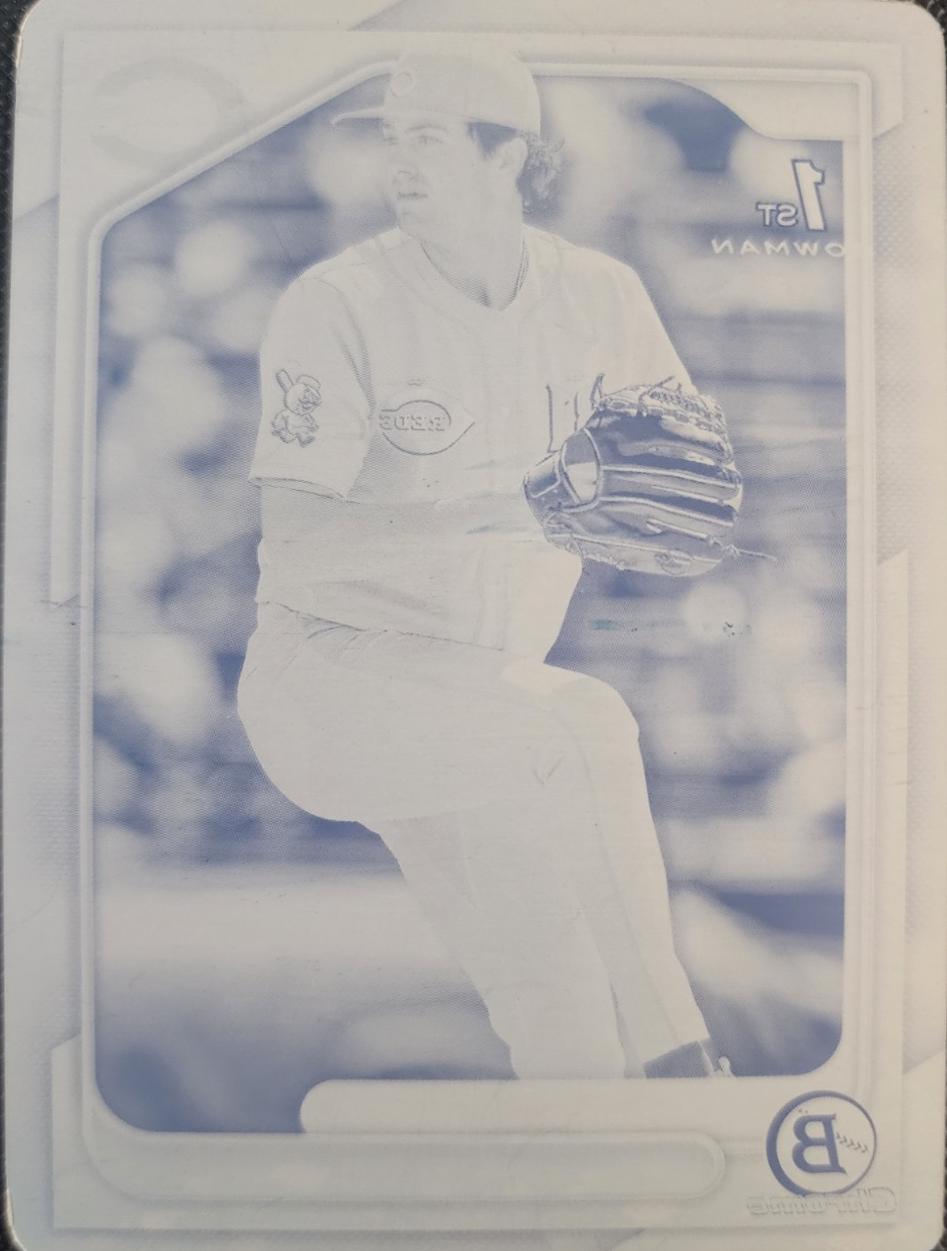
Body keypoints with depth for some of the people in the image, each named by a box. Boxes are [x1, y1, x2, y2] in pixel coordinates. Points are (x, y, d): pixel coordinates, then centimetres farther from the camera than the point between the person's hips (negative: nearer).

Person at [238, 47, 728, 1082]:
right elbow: (298, 543, -17)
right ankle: (668, 1054, -10)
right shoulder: (335, 305, -8)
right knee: (583, 727, -27)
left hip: (490, 683, 4)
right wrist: (525, 503, -28)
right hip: (330, 676, -4)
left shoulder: (597, 295, 4)